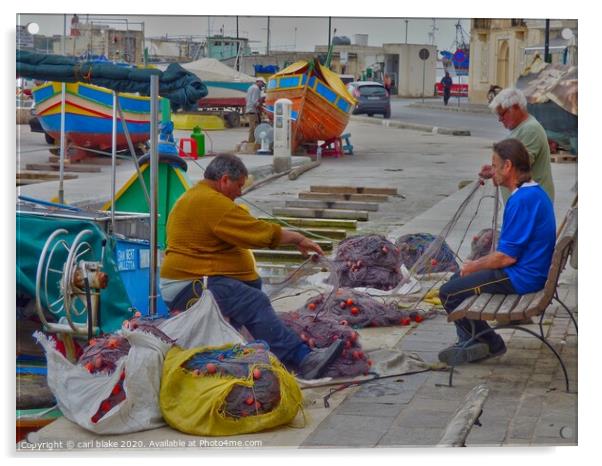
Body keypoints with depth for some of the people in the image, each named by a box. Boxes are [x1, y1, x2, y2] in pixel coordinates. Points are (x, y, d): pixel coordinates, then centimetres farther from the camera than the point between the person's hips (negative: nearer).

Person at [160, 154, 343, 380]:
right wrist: (298, 238, 0)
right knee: (255, 304, -26)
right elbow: (261, 233, -12)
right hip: (190, 286, -12)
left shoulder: (193, 197, 22)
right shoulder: (212, 202, -14)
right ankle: (302, 359, -36)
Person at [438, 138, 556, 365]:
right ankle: (469, 342, 21)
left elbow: (506, 257, -22)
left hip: (522, 278, -11)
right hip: (534, 272, 11)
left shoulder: (521, 200, -23)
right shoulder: (536, 192, 10)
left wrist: (473, 266, -6)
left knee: (449, 293, -4)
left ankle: (491, 344, 9)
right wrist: (477, 264, 12)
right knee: (459, 279, 21)